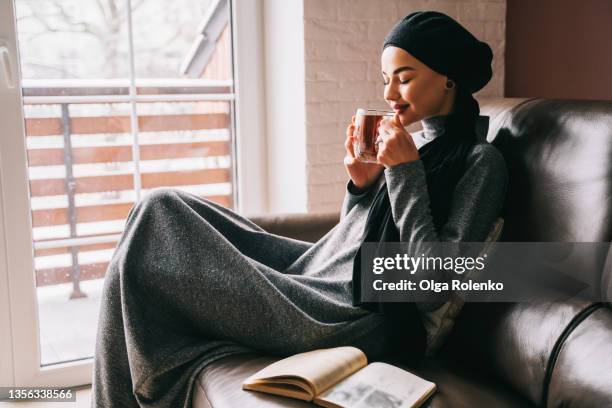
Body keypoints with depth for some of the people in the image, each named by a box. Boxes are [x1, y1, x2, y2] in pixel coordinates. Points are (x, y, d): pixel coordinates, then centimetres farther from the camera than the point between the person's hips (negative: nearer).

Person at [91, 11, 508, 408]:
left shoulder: (481, 162, -7)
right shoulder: (414, 143, 16)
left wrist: (406, 171, -15)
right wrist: (362, 186, -1)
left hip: (346, 322, -9)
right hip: (314, 273, 9)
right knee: (164, 209, 4)